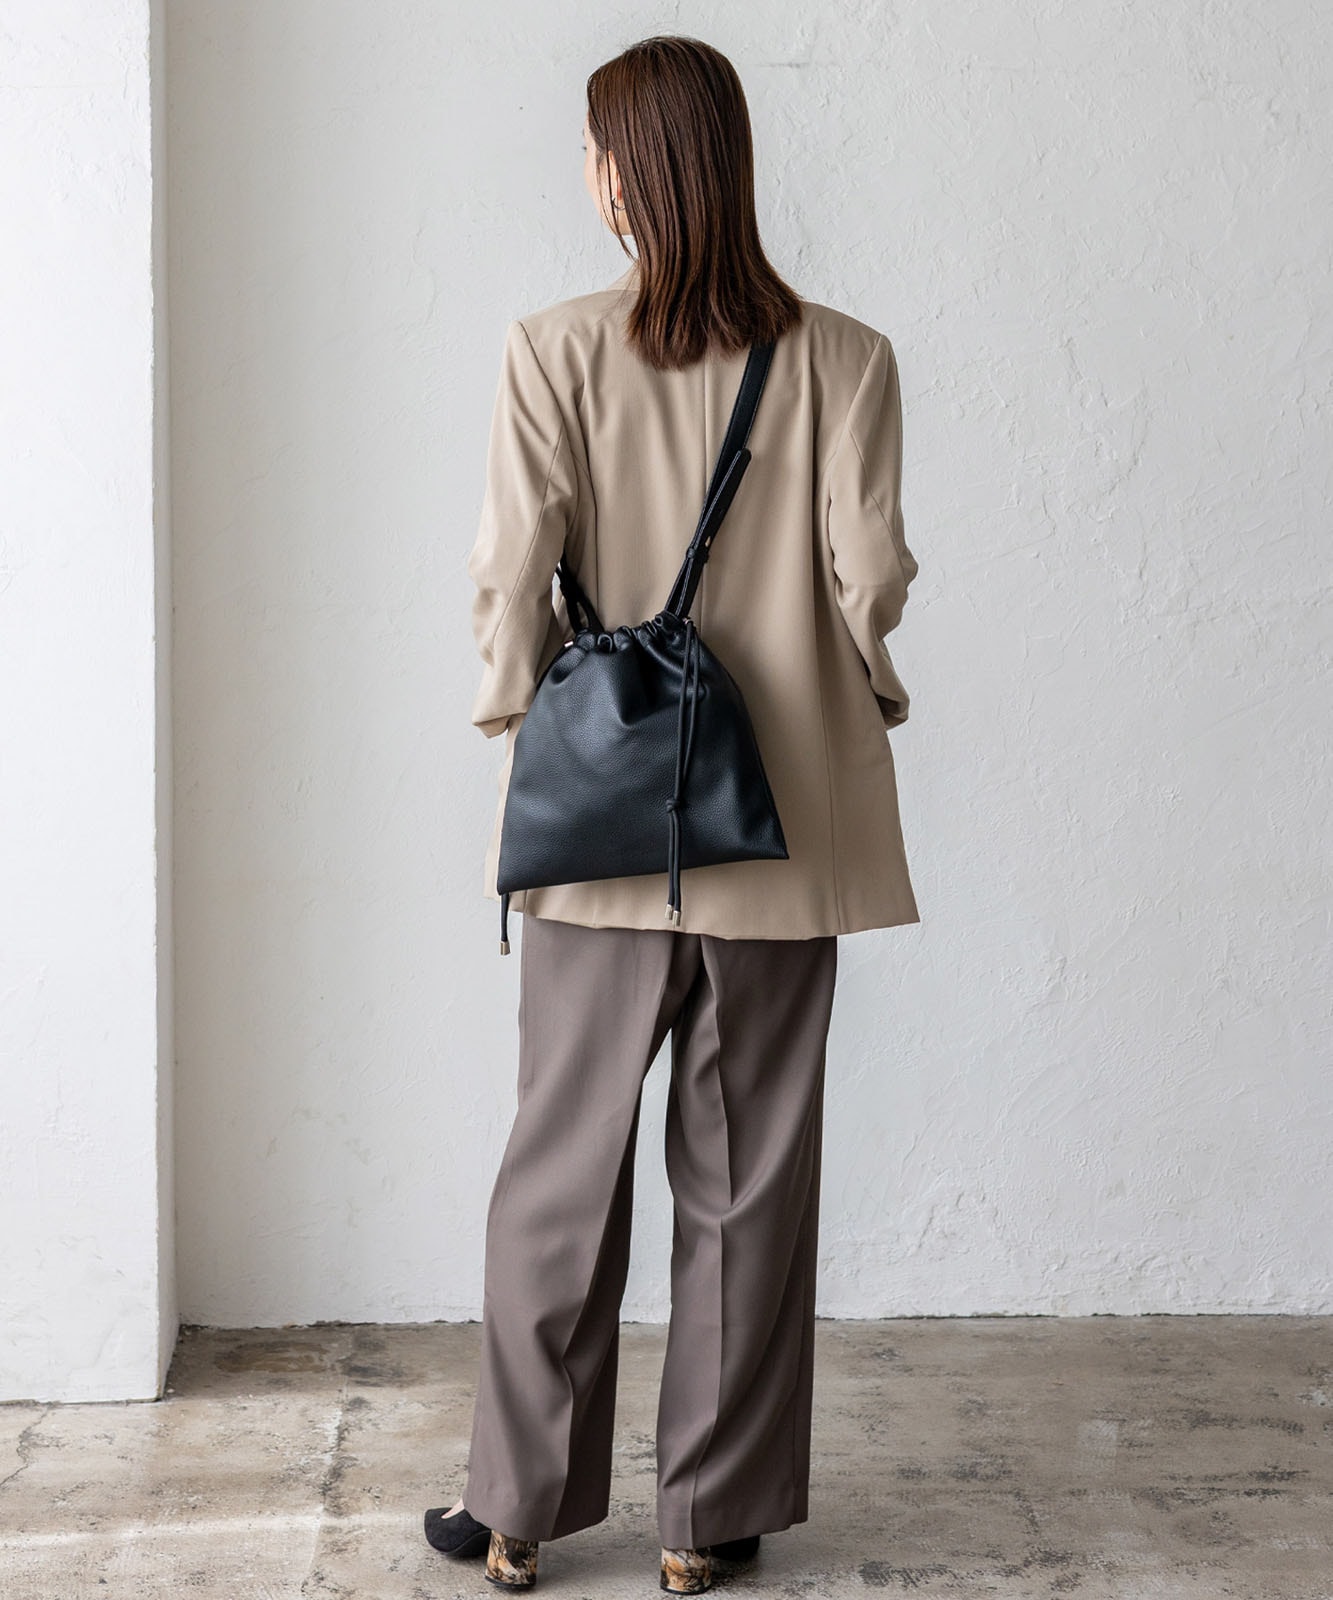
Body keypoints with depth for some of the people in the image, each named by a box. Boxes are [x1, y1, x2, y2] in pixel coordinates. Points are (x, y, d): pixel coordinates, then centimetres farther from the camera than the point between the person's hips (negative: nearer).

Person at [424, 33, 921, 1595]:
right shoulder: (844, 361, -5)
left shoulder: (552, 353, -6)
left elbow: (515, 579, -8)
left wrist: (518, 722, 9)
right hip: (782, 833, 1)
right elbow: (869, 582, -6)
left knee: (561, 1171, 12)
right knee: (749, 1180, 11)